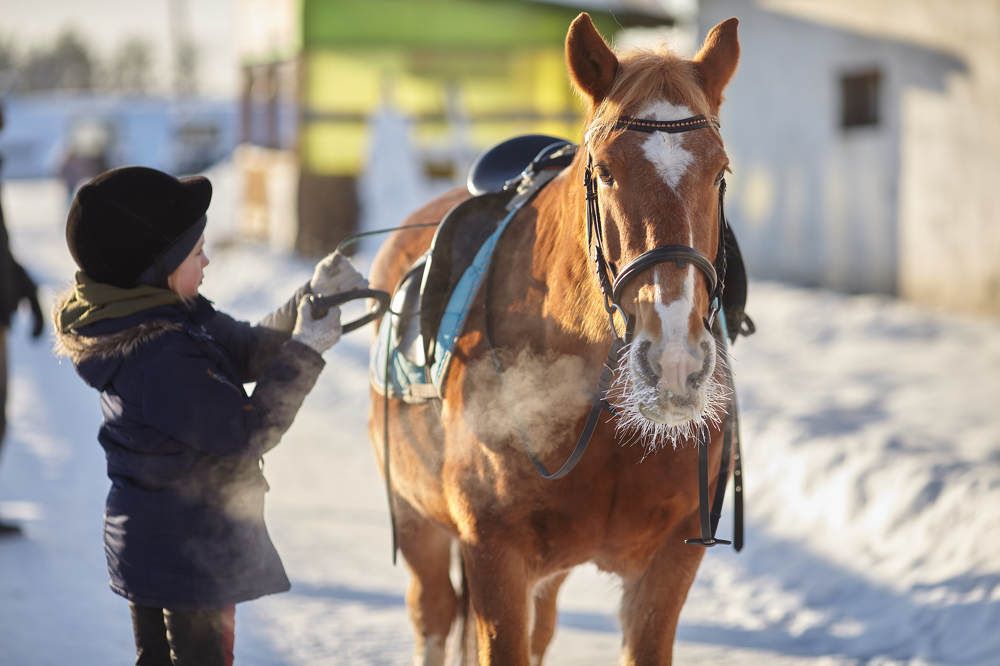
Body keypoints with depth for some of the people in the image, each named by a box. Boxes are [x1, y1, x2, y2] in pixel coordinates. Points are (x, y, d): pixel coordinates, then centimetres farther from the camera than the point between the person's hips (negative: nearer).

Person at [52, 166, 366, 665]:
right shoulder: (161, 360, -29)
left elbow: (249, 350, 7)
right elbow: (249, 431, -24)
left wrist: (311, 298, -4)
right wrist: (306, 349, -19)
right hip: (190, 557, -10)